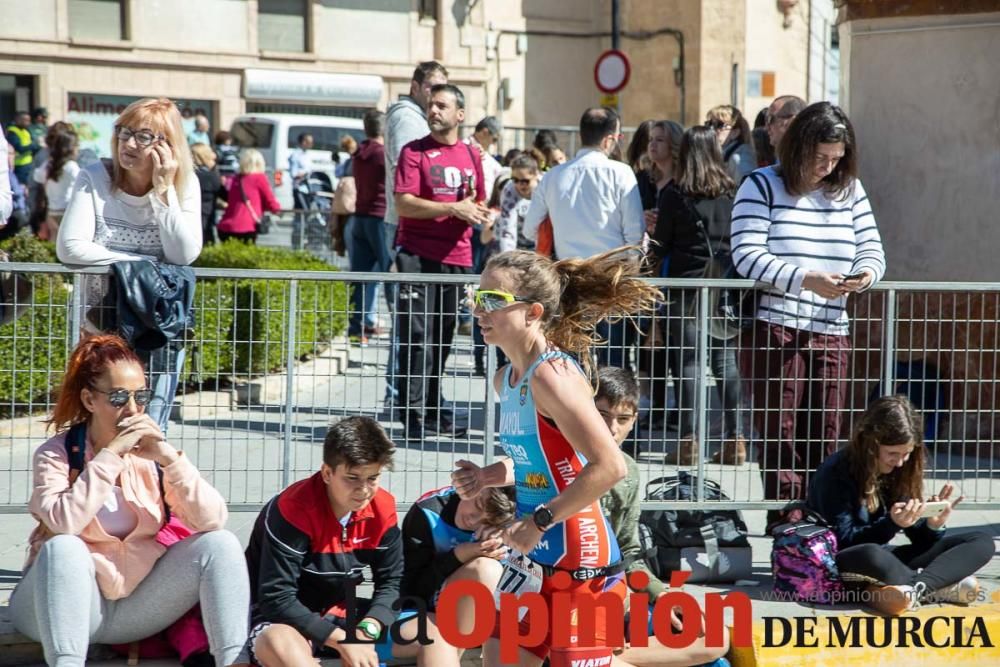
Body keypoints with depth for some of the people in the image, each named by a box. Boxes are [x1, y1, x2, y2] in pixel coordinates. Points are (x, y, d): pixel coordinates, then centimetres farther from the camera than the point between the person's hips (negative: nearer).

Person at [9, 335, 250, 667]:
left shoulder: (152, 451, 1)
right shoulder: (56, 454, -8)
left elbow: (214, 521, -11)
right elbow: (62, 524, -29)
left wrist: (170, 458, -20)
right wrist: (110, 455, -25)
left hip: (136, 607, 4)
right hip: (70, 605, -3)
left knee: (219, 543, -14)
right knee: (63, 547, -33)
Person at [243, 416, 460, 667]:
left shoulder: (382, 508, -5)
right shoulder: (294, 509, -23)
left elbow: (391, 582, 2)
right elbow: (276, 599, -25)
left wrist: (368, 630, -20)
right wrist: (342, 640, -29)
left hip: (342, 617, 7)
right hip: (288, 622, -7)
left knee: (437, 629, -8)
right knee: (281, 643, -42)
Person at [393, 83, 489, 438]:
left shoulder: (472, 155, 15)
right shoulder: (414, 152, 0)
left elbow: (479, 205, 25)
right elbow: (404, 204, -11)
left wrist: (479, 212, 0)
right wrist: (454, 209, -16)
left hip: (457, 257, 5)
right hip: (418, 255, -5)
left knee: (443, 338, 9)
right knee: (417, 335, -8)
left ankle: (434, 411, 17)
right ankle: (414, 413, -7)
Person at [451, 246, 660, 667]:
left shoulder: (550, 376, -19)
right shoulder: (507, 380, 9)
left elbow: (609, 466, -27)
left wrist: (539, 521, -23)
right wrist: (495, 475, 6)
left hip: (581, 564, -9)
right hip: (536, 560, 9)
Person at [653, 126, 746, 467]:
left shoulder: (674, 193, -6)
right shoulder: (731, 191, 2)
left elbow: (662, 244, -1)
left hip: (687, 284, -3)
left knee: (689, 361, 0)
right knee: (726, 360, 7)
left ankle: (688, 442, -1)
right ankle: (735, 440, 6)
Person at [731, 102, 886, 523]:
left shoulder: (850, 190, 12)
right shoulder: (762, 186, -2)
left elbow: (872, 249, 13)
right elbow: (747, 256, -12)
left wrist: (866, 273, -12)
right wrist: (805, 279, -24)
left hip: (831, 334, 4)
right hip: (774, 330, -4)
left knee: (825, 439, 4)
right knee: (779, 435, -3)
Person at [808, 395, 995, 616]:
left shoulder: (899, 470, 4)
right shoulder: (836, 472, -15)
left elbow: (919, 537, 4)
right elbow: (843, 542, -16)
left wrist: (933, 525, -19)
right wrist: (891, 523, -29)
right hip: (842, 565, -7)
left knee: (981, 542, -7)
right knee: (870, 555, -45)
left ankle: (909, 587, -32)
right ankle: (939, 587, -19)